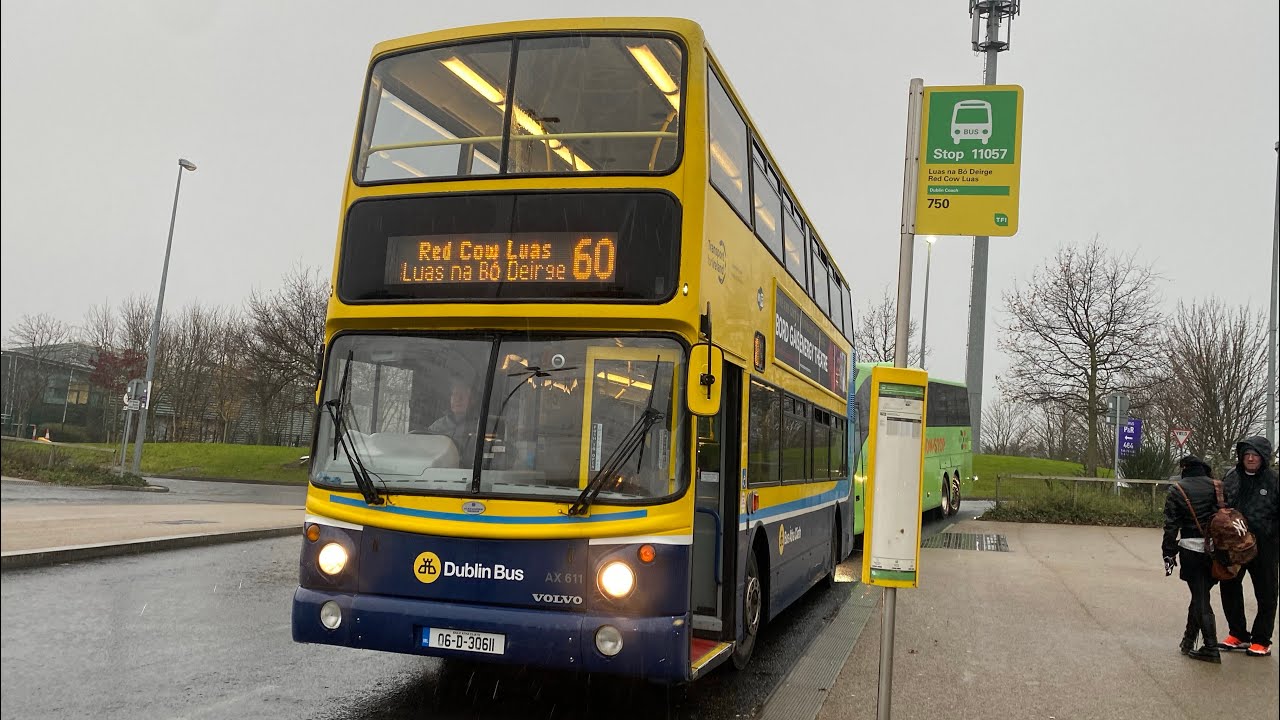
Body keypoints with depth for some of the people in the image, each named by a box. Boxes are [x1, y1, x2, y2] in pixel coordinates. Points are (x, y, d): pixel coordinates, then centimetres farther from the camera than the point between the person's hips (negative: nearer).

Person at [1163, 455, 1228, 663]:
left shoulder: (1177, 490, -3)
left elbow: (1171, 525, -6)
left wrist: (1169, 554, -1)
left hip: (1191, 548, -3)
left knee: (1200, 597, 2)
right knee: (1201, 594, 16)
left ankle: (1211, 648, 0)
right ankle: (1189, 639, 24)